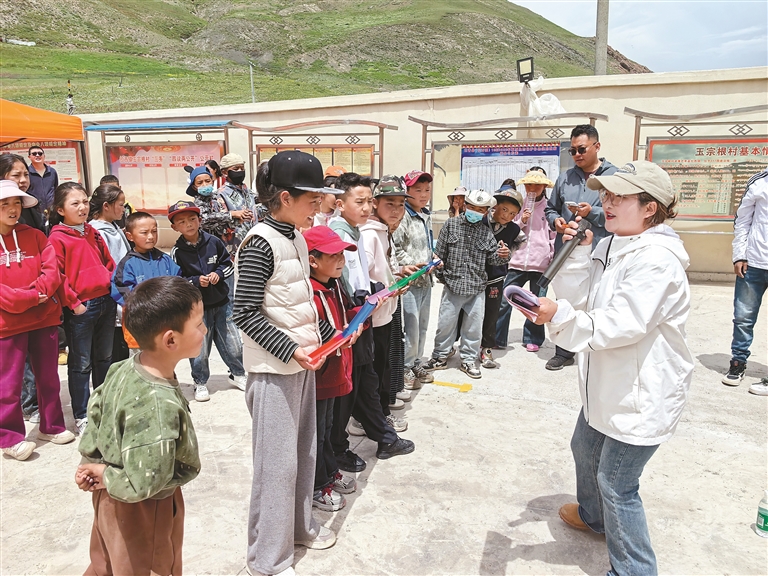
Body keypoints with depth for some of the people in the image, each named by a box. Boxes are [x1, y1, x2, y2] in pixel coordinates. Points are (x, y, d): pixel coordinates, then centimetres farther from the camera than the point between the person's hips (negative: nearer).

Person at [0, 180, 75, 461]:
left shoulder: (34, 236, 7)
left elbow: (52, 271, 0)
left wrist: (37, 291, -18)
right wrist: (30, 298, -20)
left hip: (44, 318, 4)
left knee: (49, 377, 14)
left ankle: (51, 426, 29)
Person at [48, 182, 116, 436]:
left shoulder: (93, 233, 11)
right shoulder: (57, 238, -9)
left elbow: (109, 262, 19)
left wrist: (113, 287, 8)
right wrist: (73, 302, -15)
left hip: (106, 302, 6)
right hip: (80, 308, -6)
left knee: (104, 358, 17)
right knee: (81, 363, 4)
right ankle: (81, 416, 16)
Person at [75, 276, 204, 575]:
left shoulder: (123, 369, -12)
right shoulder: (160, 407, -38)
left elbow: (96, 410, 4)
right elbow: (143, 485, -34)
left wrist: (89, 462, 7)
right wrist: (104, 474, -16)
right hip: (143, 514, -7)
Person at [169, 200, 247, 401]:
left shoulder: (214, 242, -3)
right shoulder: (177, 252, -9)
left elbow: (228, 264, 6)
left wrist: (218, 274, -12)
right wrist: (196, 281, -21)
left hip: (221, 303, 2)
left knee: (233, 345, 11)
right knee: (199, 350, 6)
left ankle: (237, 374, 34)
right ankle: (200, 383, 26)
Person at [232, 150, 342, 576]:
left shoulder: (296, 239, 9)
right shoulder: (260, 243, -17)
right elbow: (245, 314, -20)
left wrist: (330, 334, 11)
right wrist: (291, 350, -23)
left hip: (302, 362, 9)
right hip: (273, 369, -8)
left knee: (304, 451, 19)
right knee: (277, 461, 2)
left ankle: (300, 527, 40)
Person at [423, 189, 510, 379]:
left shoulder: (486, 232, 5)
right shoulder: (451, 225, 0)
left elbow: (492, 257, 2)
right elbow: (440, 253, 3)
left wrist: (503, 255, -18)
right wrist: (441, 274, 5)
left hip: (477, 287, 2)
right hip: (453, 284, -1)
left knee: (474, 326, 9)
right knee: (445, 323, 8)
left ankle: (468, 360, 24)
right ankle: (440, 356, 25)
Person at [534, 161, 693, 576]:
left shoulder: (657, 260, -23)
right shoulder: (608, 247, 5)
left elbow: (623, 324, -32)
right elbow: (574, 297, 0)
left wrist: (560, 316, -44)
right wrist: (575, 252, -13)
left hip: (642, 394, -10)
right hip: (607, 383, 10)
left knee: (616, 482, 0)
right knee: (585, 450, 28)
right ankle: (593, 515, 55)